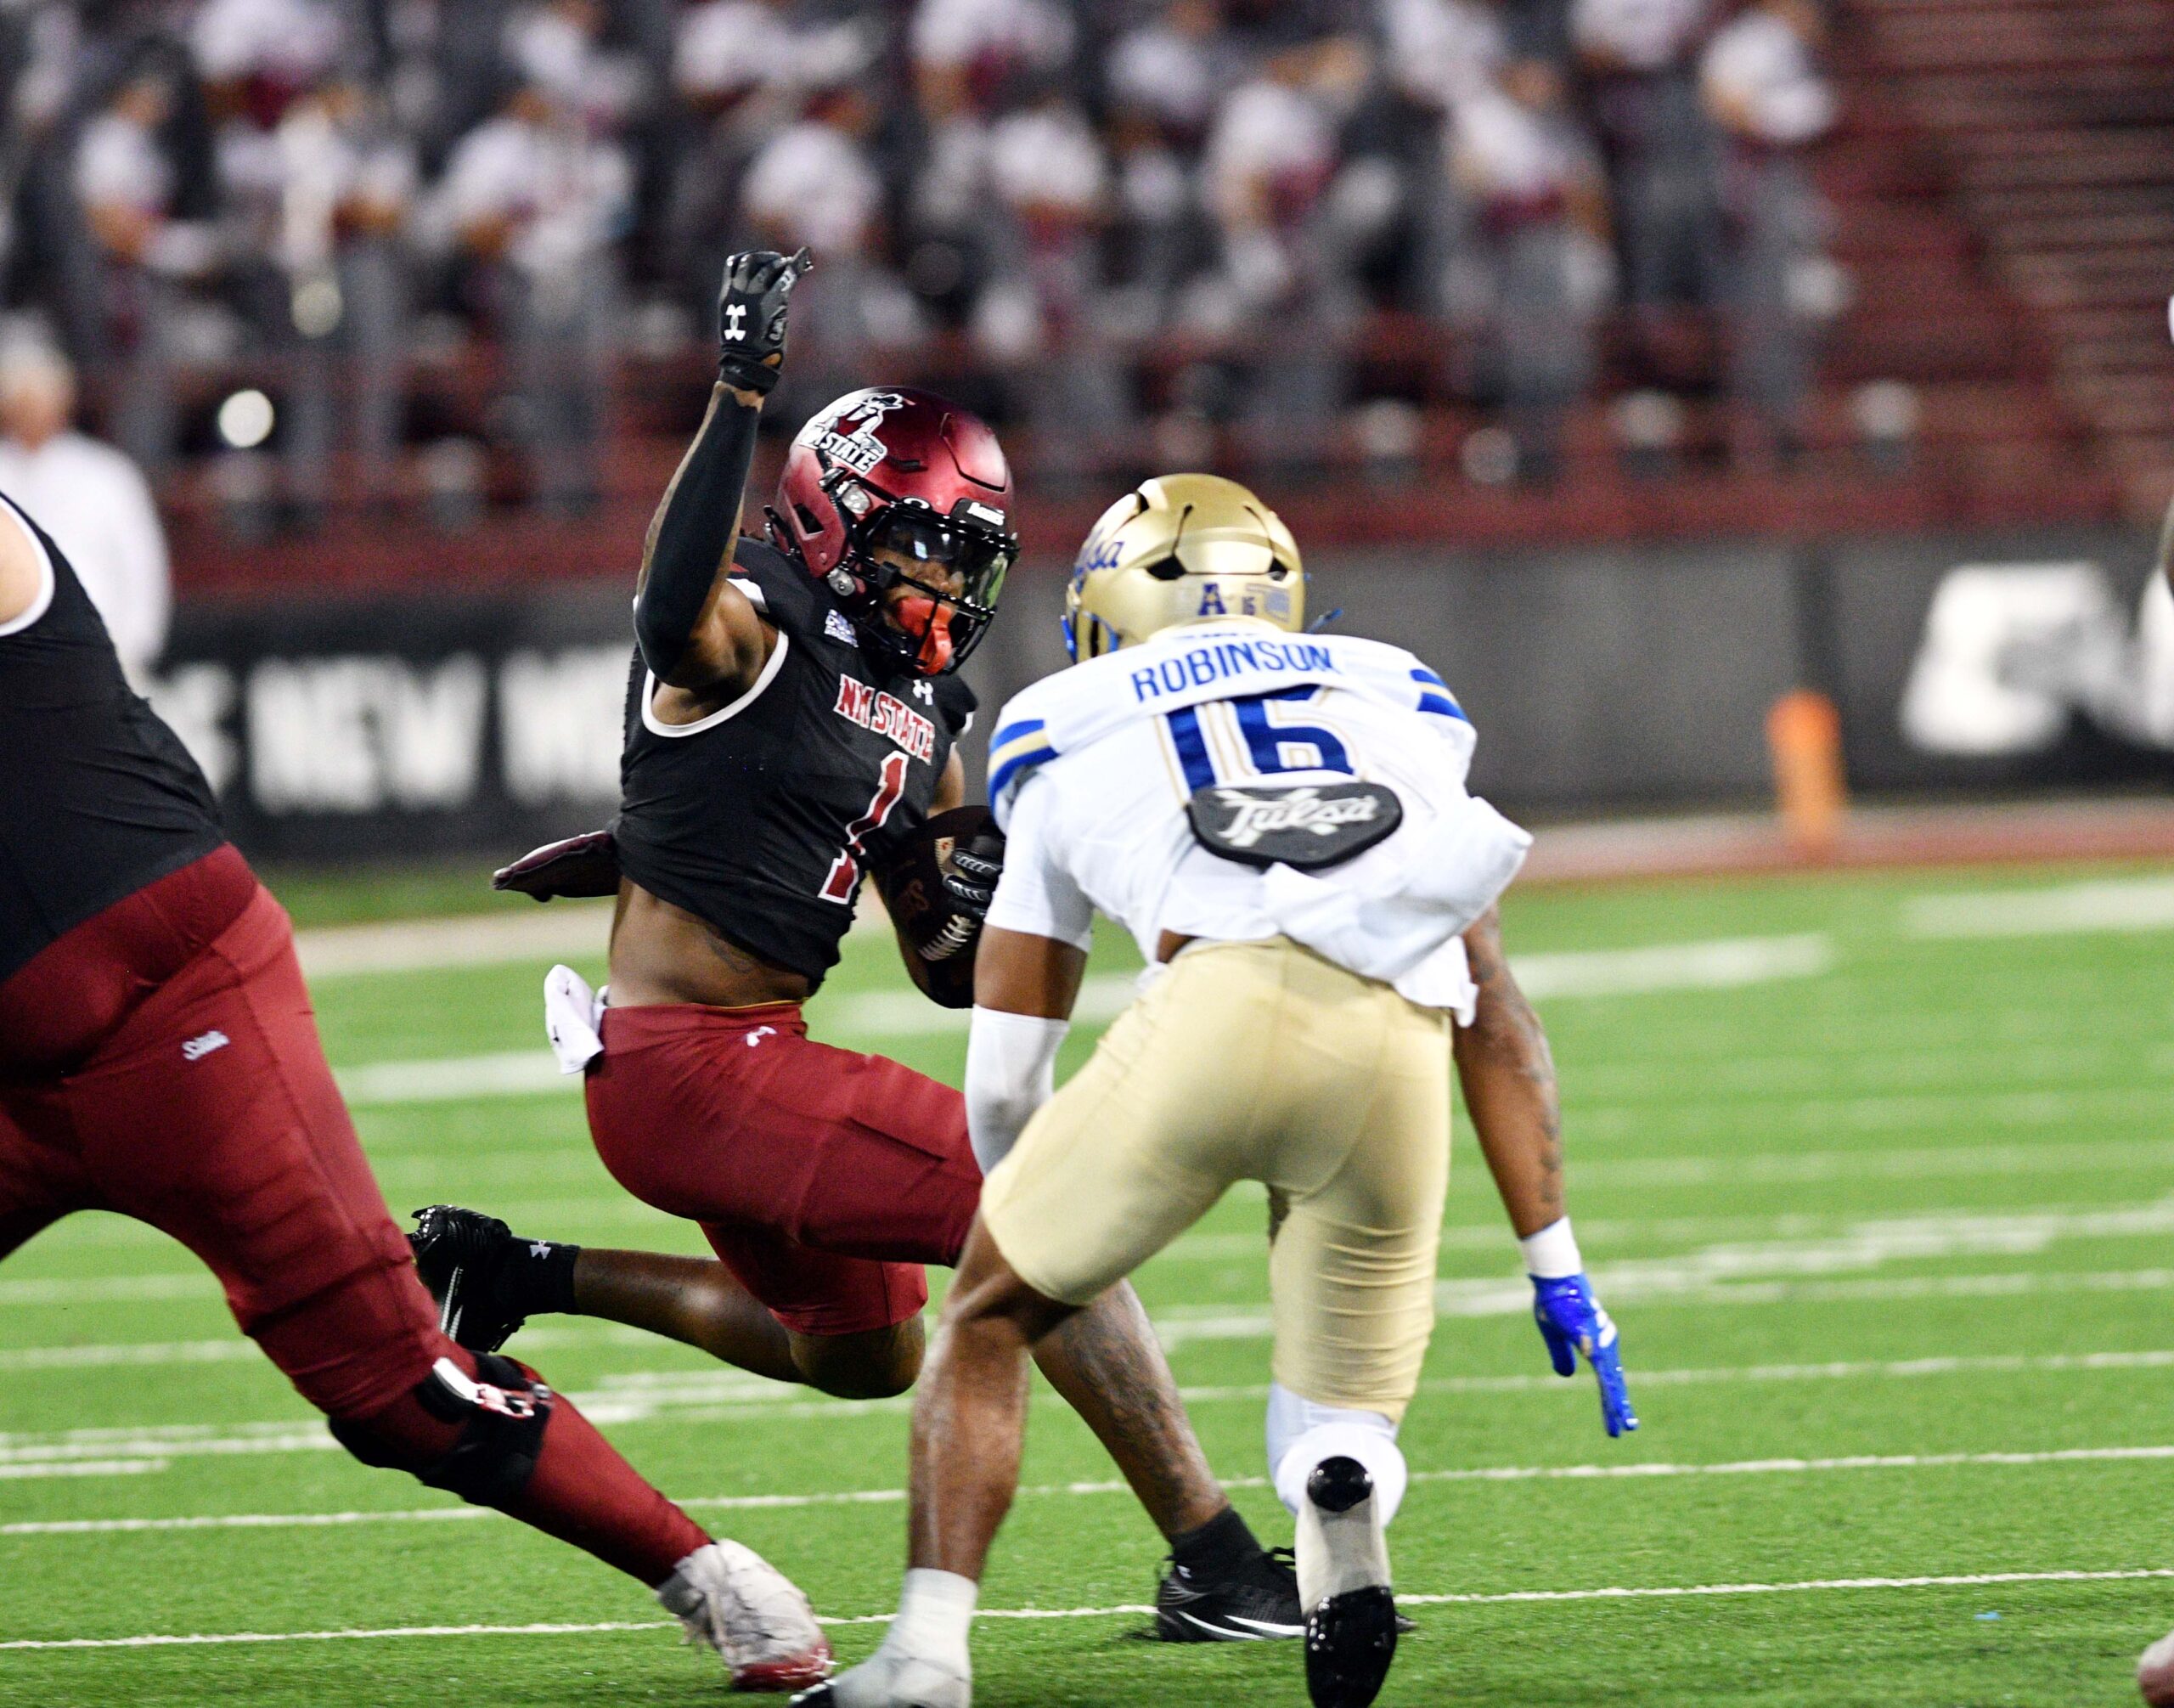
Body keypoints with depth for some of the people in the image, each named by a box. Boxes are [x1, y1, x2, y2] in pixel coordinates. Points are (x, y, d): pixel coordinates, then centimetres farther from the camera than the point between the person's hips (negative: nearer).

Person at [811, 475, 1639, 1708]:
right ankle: (1348, 1528, -15)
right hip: (1398, 1052, 2)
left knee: (989, 1317, 21)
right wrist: (1557, 1265, 32)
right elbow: (1497, 1017, 30)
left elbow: (1007, 1074, 32)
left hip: (1225, 1005, -2)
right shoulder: (1398, 703, 34)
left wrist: (1050, 1242, 51)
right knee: (1343, 1416, 21)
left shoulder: (1068, 735, 29)